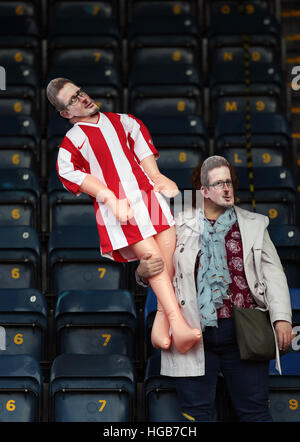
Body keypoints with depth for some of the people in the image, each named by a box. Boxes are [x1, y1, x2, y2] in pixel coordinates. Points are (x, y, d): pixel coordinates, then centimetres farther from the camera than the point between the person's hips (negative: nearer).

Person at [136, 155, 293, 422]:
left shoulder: (253, 225, 11)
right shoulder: (180, 225, 8)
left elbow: (273, 273, 6)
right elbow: (159, 272, 13)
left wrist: (281, 318, -5)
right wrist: (143, 272, -11)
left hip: (241, 331, 1)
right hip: (195, 333, 0)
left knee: (254, 410, 5)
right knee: (196, 411, 4)